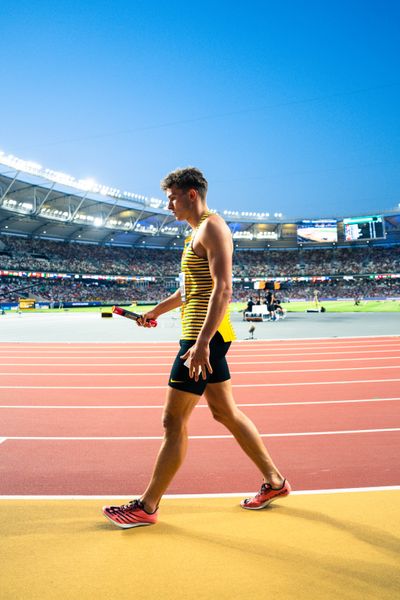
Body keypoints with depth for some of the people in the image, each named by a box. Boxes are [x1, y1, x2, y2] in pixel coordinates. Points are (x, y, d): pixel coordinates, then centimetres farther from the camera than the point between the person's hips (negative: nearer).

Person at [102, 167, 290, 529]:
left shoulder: (212, 227, -11)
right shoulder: (198, 231, 20)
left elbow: (223, 289, -22)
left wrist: (202, 342, -28)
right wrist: (157, 310, 35)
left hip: (206, 336, -11)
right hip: (205, 336, 11)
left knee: (174, 421, -3)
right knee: (225, 412, 15)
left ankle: (147, 507, 11)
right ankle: (274, 481, 27)